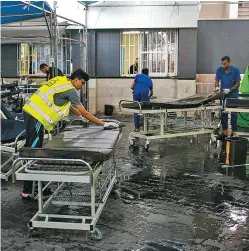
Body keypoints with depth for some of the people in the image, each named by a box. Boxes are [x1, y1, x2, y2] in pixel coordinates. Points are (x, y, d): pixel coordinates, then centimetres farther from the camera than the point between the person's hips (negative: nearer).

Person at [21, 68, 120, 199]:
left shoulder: (61, 80, 16)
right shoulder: (70, 90, -10)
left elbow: (67, 104, 29)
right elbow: (84, 112, -9)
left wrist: (80, 115, 37)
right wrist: (104, 124, -3)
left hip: (31, 112, 10)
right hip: (35, 116, -10)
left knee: (34, 150, 16)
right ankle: (27, 191, -5)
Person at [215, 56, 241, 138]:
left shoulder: (235, 70, -13)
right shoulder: (219, 70, -7)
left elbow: (237, 84, -9)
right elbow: (217, 80, 1)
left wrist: (230, 90, -23)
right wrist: (217, 87, -20)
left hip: (233, 94, -3)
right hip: (223, 94, 3)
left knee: (233, 113, -1)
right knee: (223, 113, 5)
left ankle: (233, 132, 7)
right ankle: (225, 132, 12)